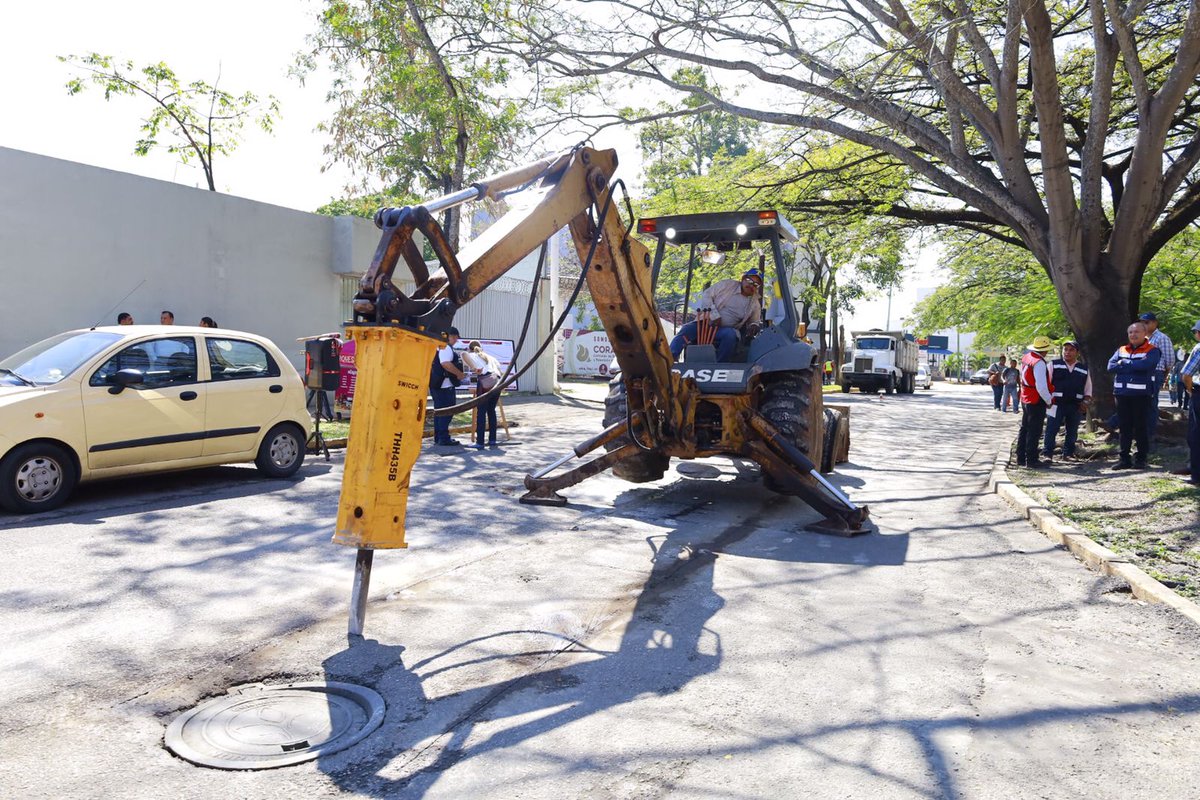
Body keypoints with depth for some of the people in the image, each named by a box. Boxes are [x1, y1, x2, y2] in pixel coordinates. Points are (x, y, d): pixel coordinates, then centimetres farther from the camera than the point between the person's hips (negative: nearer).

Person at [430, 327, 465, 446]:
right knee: (447, 411, -6)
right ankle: (444, 438, -6)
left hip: (437, 384, 11)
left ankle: (438, 437, 20)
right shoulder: (446, 347, -14)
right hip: (445, 385, -10)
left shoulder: (439, 346, 19)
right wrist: (459, 373, -18)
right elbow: (446, 364, -28)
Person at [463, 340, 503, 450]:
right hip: (497, 382, 5)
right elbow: (501, 372, 26)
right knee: (491, 410, 17)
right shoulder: (490, 357, 33)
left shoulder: (472, 355, 21)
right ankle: (492, 440, 16)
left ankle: (480, 442, -2)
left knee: (481, 412, -1)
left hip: (485, 382, -5)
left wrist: (474, 368, -2)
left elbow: (464, 354, -4)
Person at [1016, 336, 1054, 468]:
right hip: (1037, 402, -9)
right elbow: (1041, 386, -25)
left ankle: (1021, 458, 22)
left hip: (1025, 399, 9)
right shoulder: (1039, 363, -22)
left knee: (1025, 429, 15)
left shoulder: (1026, 358, 5)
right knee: (1034, 432, -1)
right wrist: (1049, 401, -9)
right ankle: (1031, 460, 5)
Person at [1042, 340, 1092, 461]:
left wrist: (1086, 402, 1)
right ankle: (1047, 454, 1)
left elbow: (1088, 389, 17)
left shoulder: (1084, 370, 13)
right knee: (1051, 429, -5)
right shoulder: (1054, 365, 3)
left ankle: (1068, 453, 21)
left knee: (1072, 432, 10)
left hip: (1076, 406, 3)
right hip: (1056, 404, -3)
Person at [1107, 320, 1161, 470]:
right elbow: (1111, 366, 0)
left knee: (1141, 427, 2)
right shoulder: (1121, 350, 15)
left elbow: (1145, 364, -21)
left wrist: (1124, 363, -8)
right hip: (1122, 393, 5)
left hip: (1141, 394, -5)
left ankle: (1141, 458, 11)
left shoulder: (1152, 351, -1)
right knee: (1124, 427, 7)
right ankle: (1124, 459, 12)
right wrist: (1134, 366, -10)